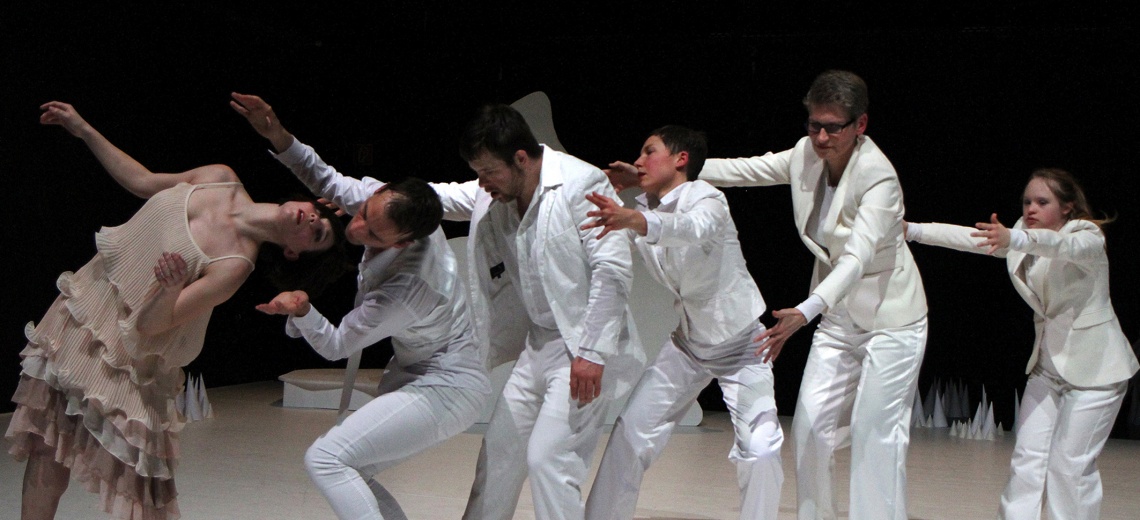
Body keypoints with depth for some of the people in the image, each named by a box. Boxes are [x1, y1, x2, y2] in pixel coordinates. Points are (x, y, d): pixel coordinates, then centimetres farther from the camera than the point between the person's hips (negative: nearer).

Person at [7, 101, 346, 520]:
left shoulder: (235, 264, -21)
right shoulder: (221, 179, -4)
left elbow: (153, 323, -21)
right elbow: (141, 181, 12)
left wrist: (169, 290, -42)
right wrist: (84, 130, 12)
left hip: (121, 350, -6)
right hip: (80, 308, 6)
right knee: (48, 443, 8)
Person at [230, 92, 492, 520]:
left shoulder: (406, 288, -34)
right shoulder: (386, 201, -14)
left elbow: (336, 346, -20)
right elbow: (331, 182, 7)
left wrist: (301, 309, -38)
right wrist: (280, 139, -6)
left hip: (444, 389, -9)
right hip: (415, 373, 9)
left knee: (325, 459, -18)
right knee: (348, 475, 10)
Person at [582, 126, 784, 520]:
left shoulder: (707, 200, -23)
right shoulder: (643, 209, -1)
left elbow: (693, 228, -48)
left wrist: (634, 220, -65)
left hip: (741, 343, -5)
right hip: (688, 343, 5)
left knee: (760, 448, -18)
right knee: (631, 430, -3)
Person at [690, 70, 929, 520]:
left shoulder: (878, 177, -24)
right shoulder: (807, 155, -4)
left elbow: (858, 257, -35)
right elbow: (744, 170, 4)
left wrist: (804, 313, -49)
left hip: (891, 319, -6)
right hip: (839, 315, 6)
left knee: (875, 430, -9)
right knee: (811, 423, 2)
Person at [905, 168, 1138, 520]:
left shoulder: (1088, 238, -15)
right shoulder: (1023, 239, 6)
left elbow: (1060, 245, -37)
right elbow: (972, 238, -4)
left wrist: (1013, 239, -57)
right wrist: (912, 230, -16)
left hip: (1094, 366, -6)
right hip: (1048, 365, 6)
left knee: (1070, 464, -8)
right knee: (1028, 456, 0)